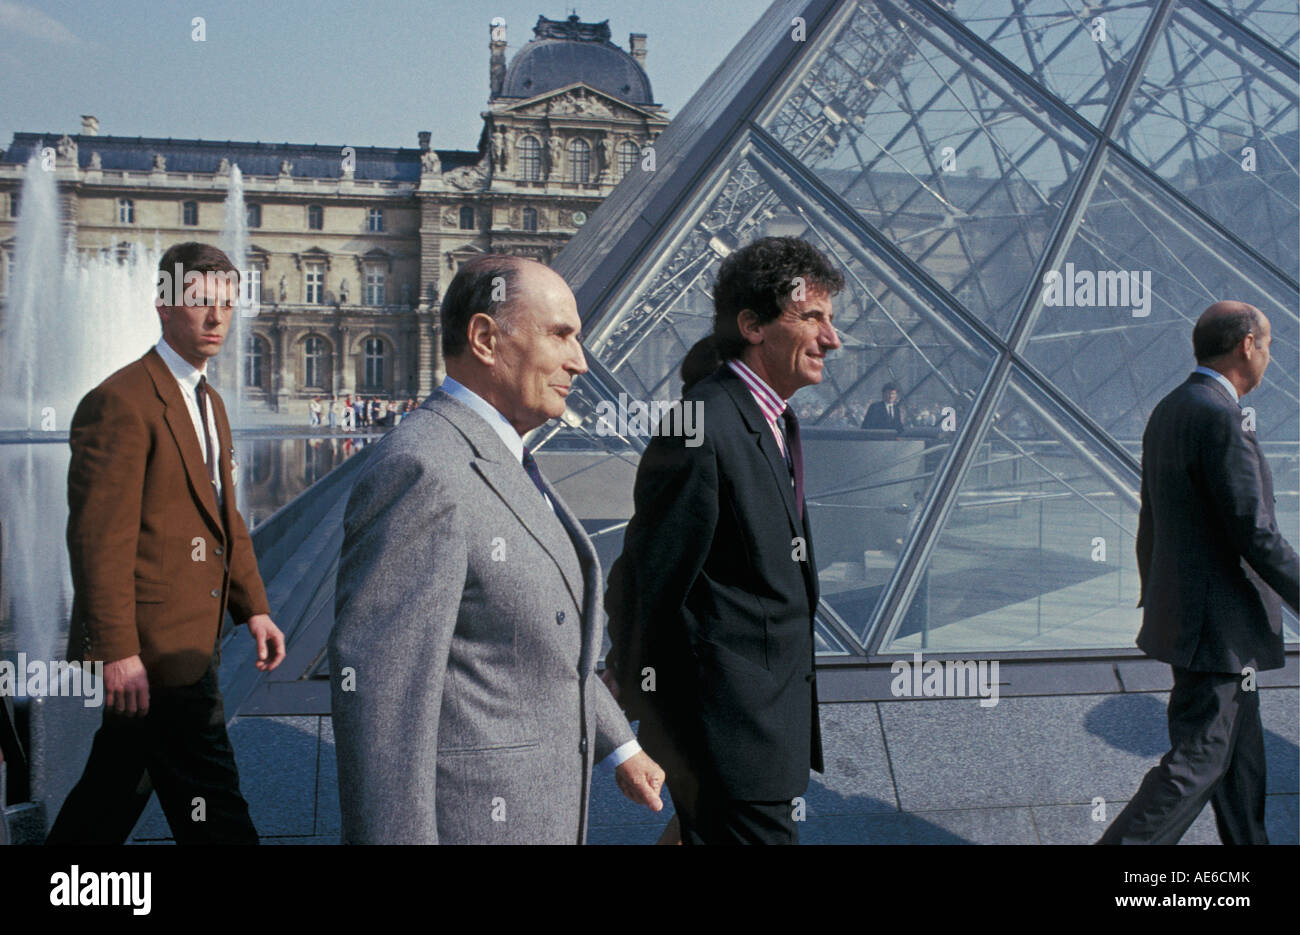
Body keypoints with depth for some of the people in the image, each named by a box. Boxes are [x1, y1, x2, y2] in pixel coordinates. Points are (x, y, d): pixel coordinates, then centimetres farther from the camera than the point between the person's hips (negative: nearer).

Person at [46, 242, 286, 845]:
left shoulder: (210, 402, 16)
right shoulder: (121, 401, -15)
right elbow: (99, 537, -19)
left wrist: (253, 607, 14)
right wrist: (118, 652, -22)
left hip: (192, 639, 10)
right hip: (153, 649, -9)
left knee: (116, 790, 22)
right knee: (214, 815, -1)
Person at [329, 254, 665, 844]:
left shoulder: (500, 459, 9)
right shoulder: (420, 470, -23)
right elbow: (376, 690, -25)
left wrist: (617, 746, 18)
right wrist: (394, 836, -23)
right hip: (467, 816, -9)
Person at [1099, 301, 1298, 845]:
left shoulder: (1166, 412, 10)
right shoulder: (1220, 419, -20)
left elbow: (1150, 524, 16)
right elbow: (1256, 537, -22)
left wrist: (1154, 601, 24)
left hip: (1179, 611, 10)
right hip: (1217, 626, -10)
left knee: (1240, 750, 20)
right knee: (1196, 763, -3)